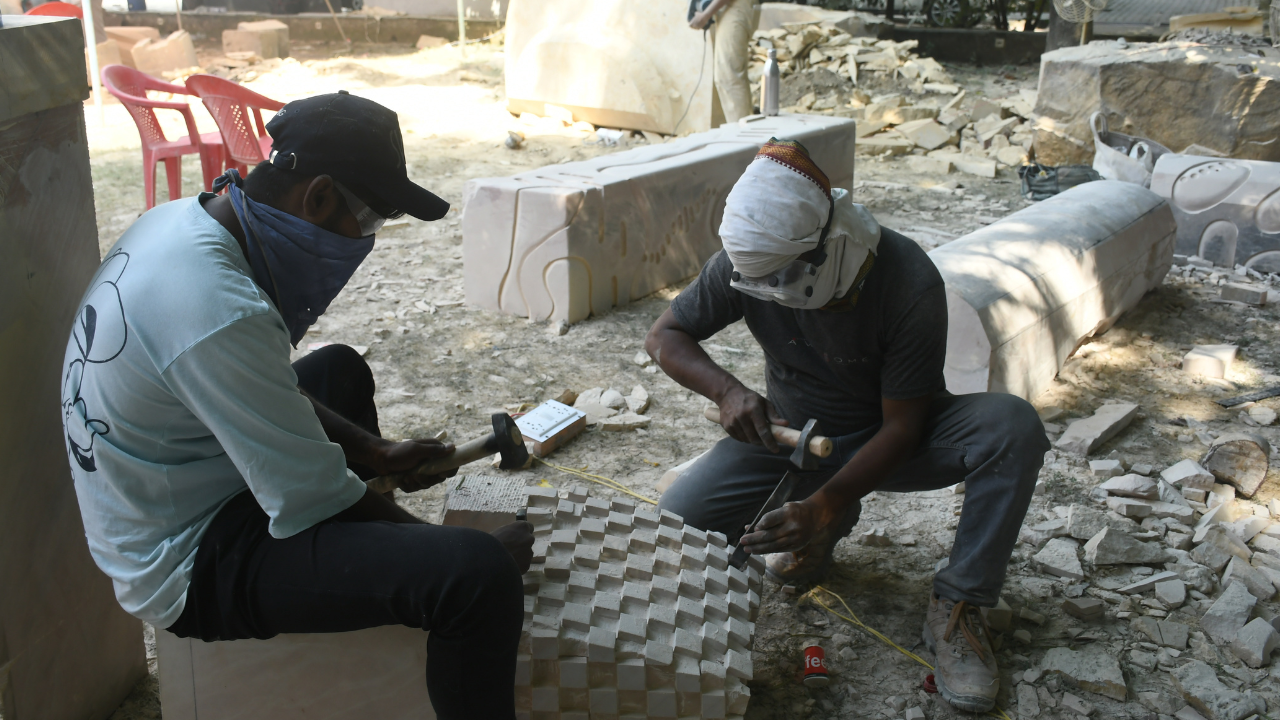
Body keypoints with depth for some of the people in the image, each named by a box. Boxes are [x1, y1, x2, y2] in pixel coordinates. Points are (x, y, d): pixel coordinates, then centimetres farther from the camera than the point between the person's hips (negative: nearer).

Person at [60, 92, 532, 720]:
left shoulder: (178, 221, -2)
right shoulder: (221, 312, -32)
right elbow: (312, 503, -25)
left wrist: (372, 453, 10)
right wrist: (486, 553, -13)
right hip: (192, 569, -10)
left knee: (339, 367, 29)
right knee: (477, 578, -27)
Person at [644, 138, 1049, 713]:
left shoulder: (908, 285, -29)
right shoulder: (746, 262, -20)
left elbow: (903, 425, -23)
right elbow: (665, 335, -8)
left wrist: (825, 503, -36)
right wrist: (726, 390, -28)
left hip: (891, 442, -2)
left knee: (1013, 426, -31)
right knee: (678, 521, -18)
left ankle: (957, 607, -17)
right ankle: (822, 531, 9)